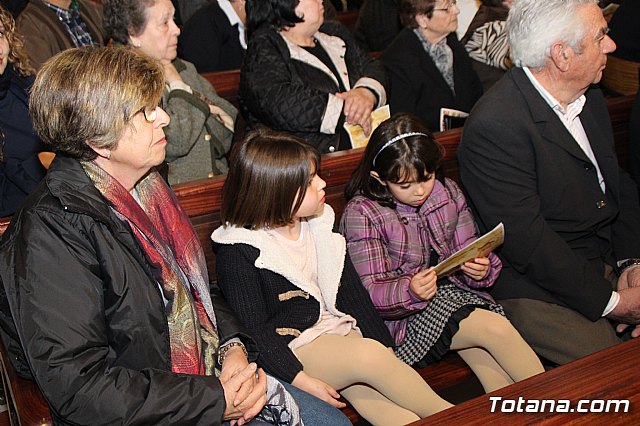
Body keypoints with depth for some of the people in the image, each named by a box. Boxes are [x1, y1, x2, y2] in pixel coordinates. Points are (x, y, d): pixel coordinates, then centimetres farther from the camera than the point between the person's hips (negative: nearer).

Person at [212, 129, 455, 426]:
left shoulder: (319, 226, 8)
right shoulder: (237, 254, -12)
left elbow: (351, 291, 10)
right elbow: (254, 331, -12)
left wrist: (386, 348, 3)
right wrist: (302, 380, -19)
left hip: (339, 331, 6)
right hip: (290, 350, -6)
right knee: (369, 354, -28)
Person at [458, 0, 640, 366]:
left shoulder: (588, 96, 8)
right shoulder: (495, 126, -22)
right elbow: (526, 241, -23)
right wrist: (610, 301, -17)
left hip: (609, 261, 8)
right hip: (537, 289, -8)